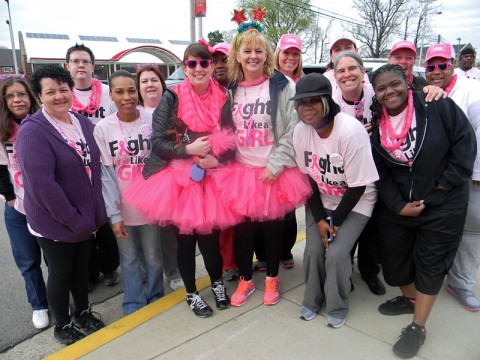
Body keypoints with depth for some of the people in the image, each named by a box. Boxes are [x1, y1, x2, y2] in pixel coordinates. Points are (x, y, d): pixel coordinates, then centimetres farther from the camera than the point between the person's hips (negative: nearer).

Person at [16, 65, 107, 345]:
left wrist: (93, 212, 2)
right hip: (54, 222, -5)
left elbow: (94, 166, 8)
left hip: (84, 218, 5)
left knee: (81, 266, 21)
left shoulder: (84, 123, 2)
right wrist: (74, 220, -21)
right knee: (61, 273, 12)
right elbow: (41, 184, -24)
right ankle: (63, 326, 35)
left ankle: (83, 312, 43)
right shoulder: (33, 131, -18)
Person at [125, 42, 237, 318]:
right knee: (185, 239, 9)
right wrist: (189, 149, -19)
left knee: (210, 237, 3)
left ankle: (218, 283, 36)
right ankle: (192, 293, 34)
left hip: (212, 179, 1)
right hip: (179, 180, -1)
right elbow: (157, 141, -8)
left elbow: (231, 142, 3)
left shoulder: (223, 100, 3)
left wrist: (214, 159, -15)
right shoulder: (172, 98, -3)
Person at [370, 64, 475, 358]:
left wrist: (448, 181, -13)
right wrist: (398, 205, -10)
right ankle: (409, 298, 45)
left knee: (431, 263, 4)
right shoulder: (375, 125, -2)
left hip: (443, 205, -4)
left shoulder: (437, 106, -12)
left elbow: (465, 140, -9)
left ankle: (418, 327, 20)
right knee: (395, 255, 16)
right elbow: (380, 172, -1)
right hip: (397, 206, 4)